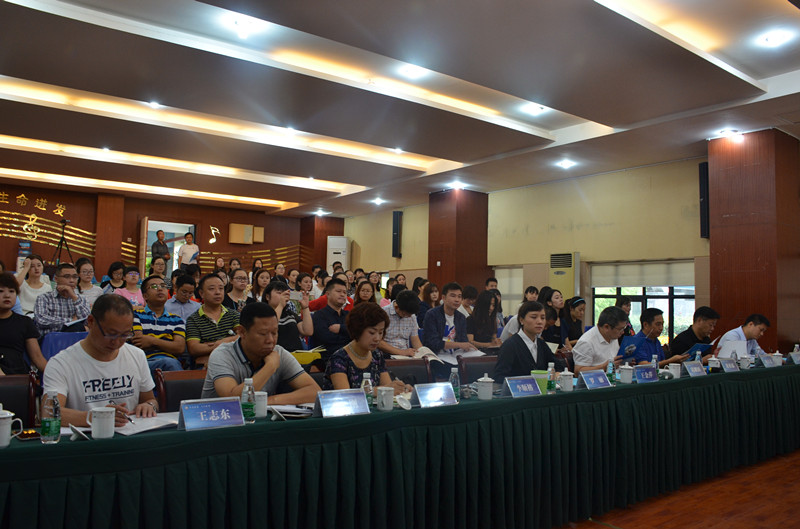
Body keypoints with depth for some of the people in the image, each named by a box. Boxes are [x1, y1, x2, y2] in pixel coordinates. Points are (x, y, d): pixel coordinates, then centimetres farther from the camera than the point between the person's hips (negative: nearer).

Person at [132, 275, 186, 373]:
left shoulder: (176, 319, 22)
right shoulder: (136, 315, 15)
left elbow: (180, 348, 6)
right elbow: (139, 345, 1)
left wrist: (152, 341, -4)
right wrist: (168, 345, 5)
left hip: (172, 361, 2)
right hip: (146, 363, -2)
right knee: (168, 362, -35)